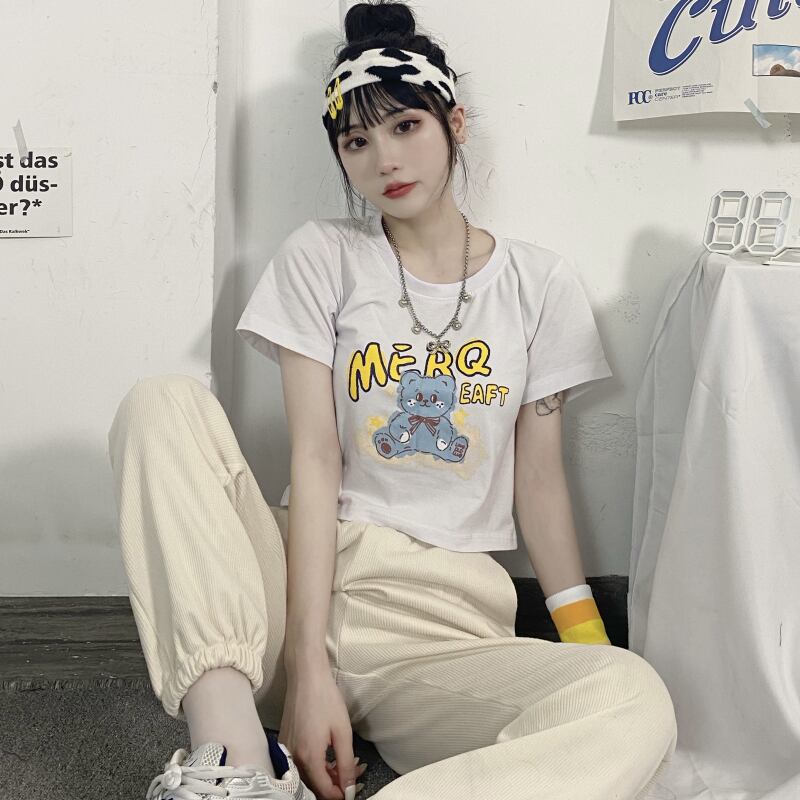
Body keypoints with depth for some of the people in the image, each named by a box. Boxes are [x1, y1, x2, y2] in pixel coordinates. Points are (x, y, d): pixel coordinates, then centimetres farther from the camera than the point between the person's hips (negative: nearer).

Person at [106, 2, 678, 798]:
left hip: (447, 623, 0)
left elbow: (538, 483, 9)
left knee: (637, 704, -31)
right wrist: (308, 667, -15)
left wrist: (587, 638, -2)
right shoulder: (321, 257, 6)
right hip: (307, 578, 0)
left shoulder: (539, 282, 9)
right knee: (164, 403, -23)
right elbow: (315, 461, -5)